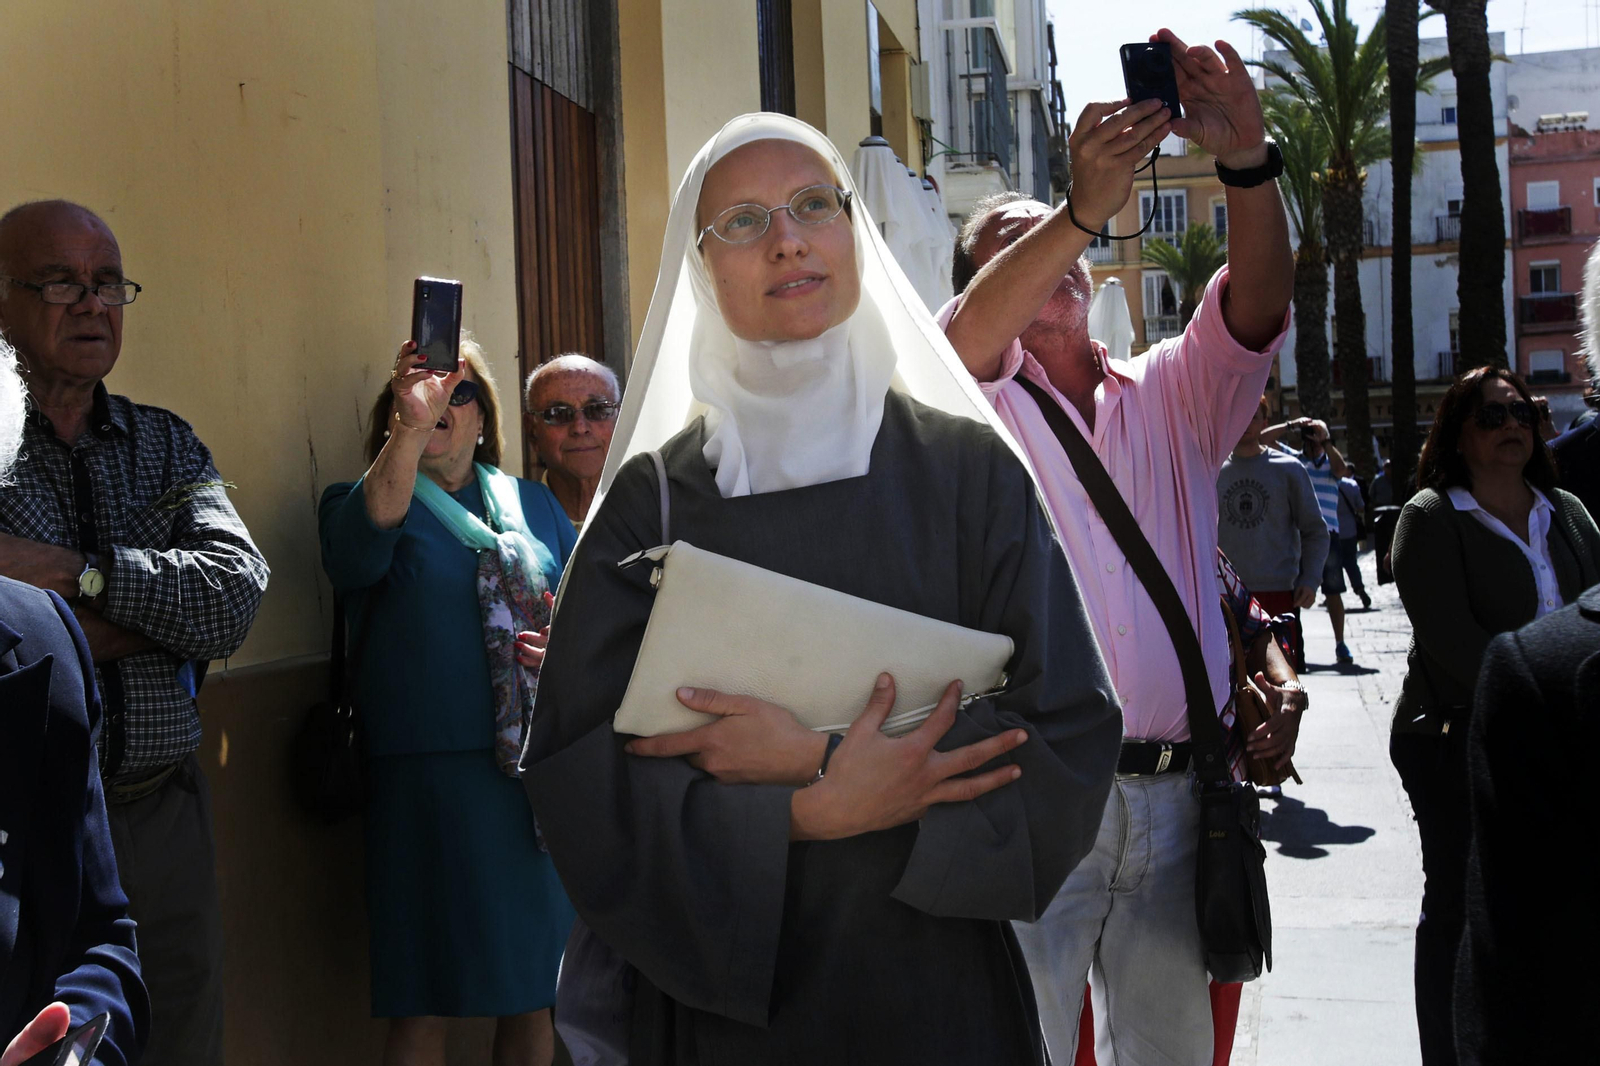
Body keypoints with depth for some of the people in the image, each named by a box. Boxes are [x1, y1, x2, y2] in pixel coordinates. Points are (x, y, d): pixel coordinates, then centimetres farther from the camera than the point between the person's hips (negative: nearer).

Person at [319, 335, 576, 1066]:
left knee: (532, 996, 10)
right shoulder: (362, 503, 3)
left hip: (542, 776, 4)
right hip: (429, 779, -4)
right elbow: (357, 545, -22)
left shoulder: (534, 504, 16)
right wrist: (410, 427, -36)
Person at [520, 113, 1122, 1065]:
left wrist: (811, 754, -16)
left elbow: (1068, 742, -8)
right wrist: (815, 810, -18)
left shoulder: (968, 468, -3)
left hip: (940, 988, 0)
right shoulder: (654, 497, -2)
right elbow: (575, 770, -7)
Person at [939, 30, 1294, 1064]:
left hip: (1175, 793, 4)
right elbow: (964, 342, -18)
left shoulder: (1174, 395, 15)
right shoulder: (980, 402, 5)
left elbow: (1258, 307, -2)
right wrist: (1086, 205, -30)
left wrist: (1248, 162, -20)